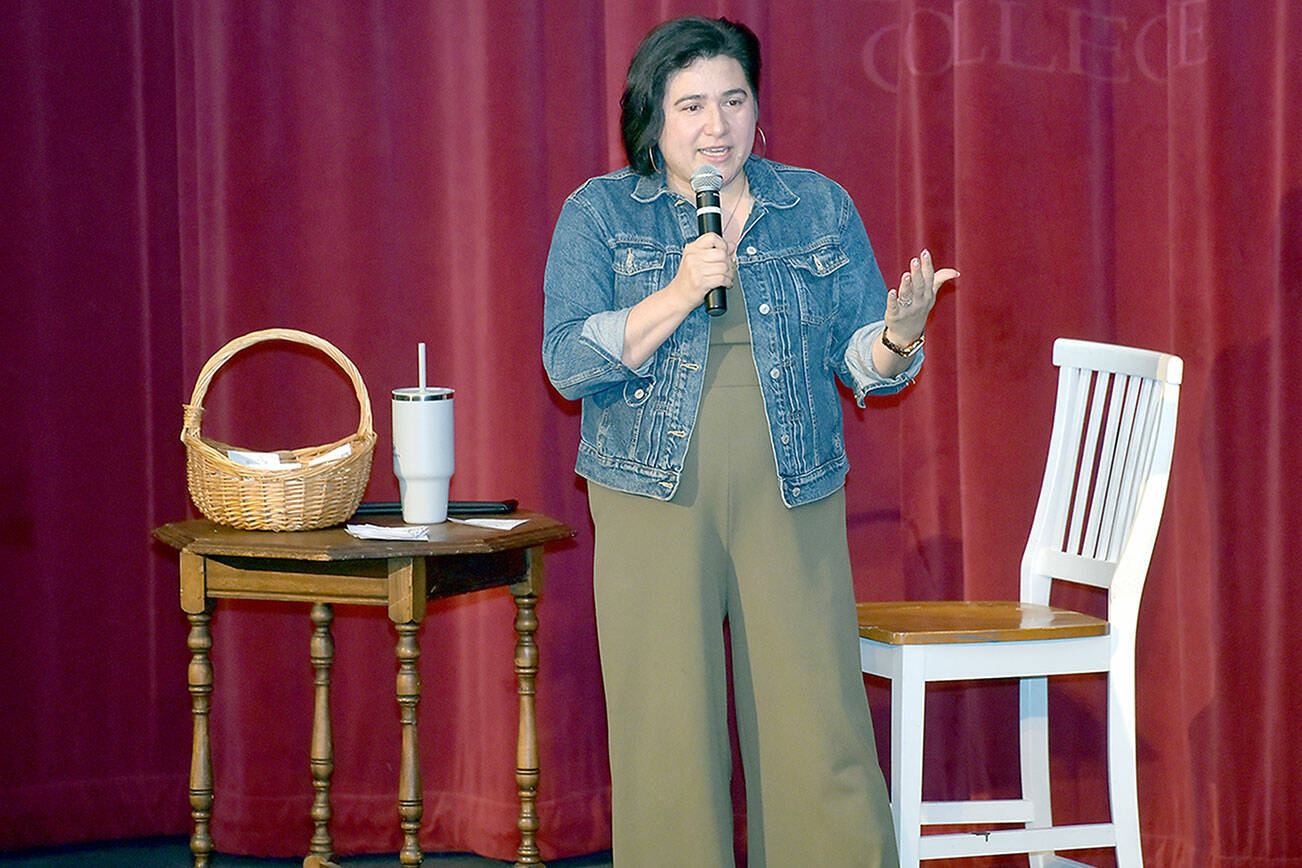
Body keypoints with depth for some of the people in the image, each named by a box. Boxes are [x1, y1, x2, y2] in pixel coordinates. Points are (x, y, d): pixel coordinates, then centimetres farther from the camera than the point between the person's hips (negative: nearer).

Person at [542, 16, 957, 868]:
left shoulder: (819, 207, 9)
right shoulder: (599, 214, 3)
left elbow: (859, 357, 9)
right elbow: (570, 362, -6)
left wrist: (898, 338, -14)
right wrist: (680, 295, -17)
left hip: (793, 508, 1)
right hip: (656, 507, -1)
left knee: (821, 745, -3)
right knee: (669, 746, 1)